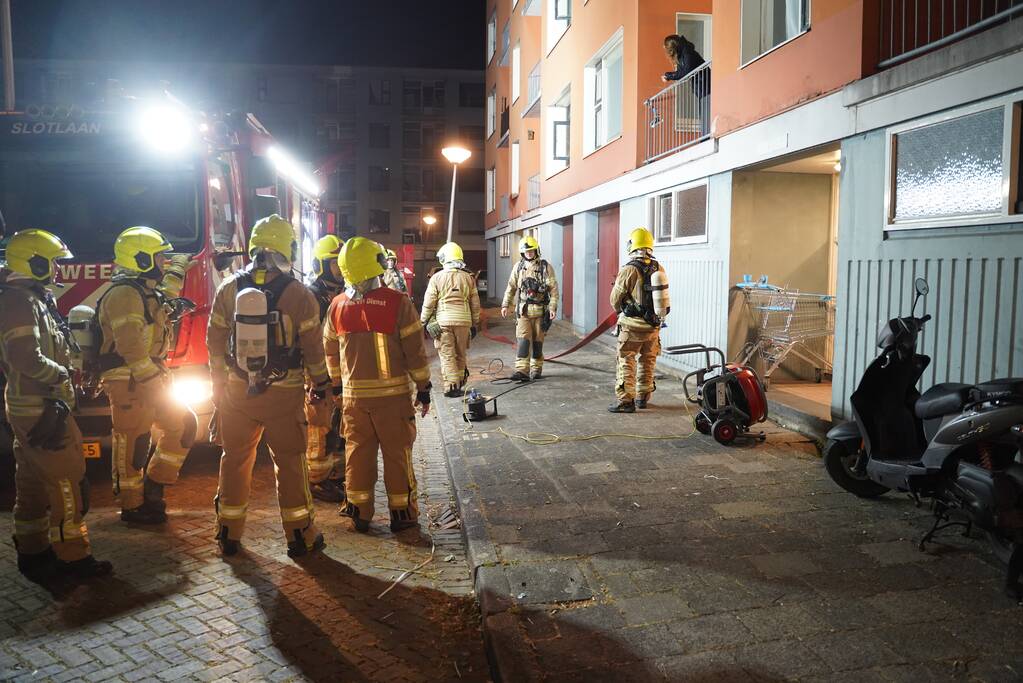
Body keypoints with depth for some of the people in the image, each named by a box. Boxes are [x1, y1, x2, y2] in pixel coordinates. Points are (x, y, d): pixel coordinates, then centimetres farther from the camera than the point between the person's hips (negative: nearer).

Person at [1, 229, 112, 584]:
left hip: (29, 408, 11)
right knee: (67, 481, -6)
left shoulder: (30, 298, 14)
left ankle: (32, 553, 26)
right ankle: (72, 558, -1)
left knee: (33, 483, 16)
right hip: (42, 409, -11)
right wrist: (60, 373, -12)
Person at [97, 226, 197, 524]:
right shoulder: (124, 293, -17)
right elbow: (130, 347, -25)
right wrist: (154, 382, -26)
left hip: (150, 379, 10)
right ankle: (133, 507, 12)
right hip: (129, 383, -10)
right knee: (132, 444, -1)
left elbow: (165, 292, 42)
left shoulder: (145, 291, 14)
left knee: (183, 424, 13)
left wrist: (178, 267, 50)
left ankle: (154, 485, 22)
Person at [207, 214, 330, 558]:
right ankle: (300, 535, 15)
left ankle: (228, 533, 26)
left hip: (238, 391, 3)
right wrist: (321, 385, 6)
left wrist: (218, 383, 15)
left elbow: (215, 341, 4)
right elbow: (313, 346, -7)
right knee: (290, 461, 7)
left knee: (235, 458, 15)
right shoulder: (298, 294, -10)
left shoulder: (228, 289, -1)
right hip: (285, 393, -3)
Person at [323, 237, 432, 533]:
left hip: (354, 395, 3)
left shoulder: (337, 306, 1)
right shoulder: (398, 303, -13)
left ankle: (359, 513, 22)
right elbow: (415, 351, -10)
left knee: (357, 453, 14)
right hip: (393, 394, -3)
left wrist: (338, 384, 25)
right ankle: (402, 514, 16)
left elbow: (331, 351, 11)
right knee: (397, 454, 7)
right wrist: (423, 388, 0)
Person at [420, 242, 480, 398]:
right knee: (460, 354, 16)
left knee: (447, 355, 1)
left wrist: (423, 322, 9)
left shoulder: (437, 278, -2)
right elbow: (475, 304, 9)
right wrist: (475, 324, 17)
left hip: (443, 321, -3)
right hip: (464, 320, 3)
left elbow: (428, 304, -2)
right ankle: (460, 382, 28)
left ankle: (451, 386, -2)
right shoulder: (468, 277, 6)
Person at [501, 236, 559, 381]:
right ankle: (521, 370, -12)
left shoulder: (545, 267, -2)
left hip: (540, 310, -1)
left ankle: (536, 369, 20)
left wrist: (553, 307, -12)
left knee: (537, 341, 6)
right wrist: (505, 305, 7)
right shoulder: (518, 266, 7)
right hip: (523, 310, 2)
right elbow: (511, 287, 13)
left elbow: (553, 289, -4)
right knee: (523, 340, -9)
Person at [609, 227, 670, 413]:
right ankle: (643, 397, 27)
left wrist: (621, 311, 15)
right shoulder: (659, 268, 1)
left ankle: (626, 400, 0)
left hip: (633, 326, -6)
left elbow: (615, 299, -6)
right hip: (654, 325, 6)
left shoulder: (628, 270, -15)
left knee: (626, 362, 2)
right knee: (648, 362, 17)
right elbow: (661, 295, 9)